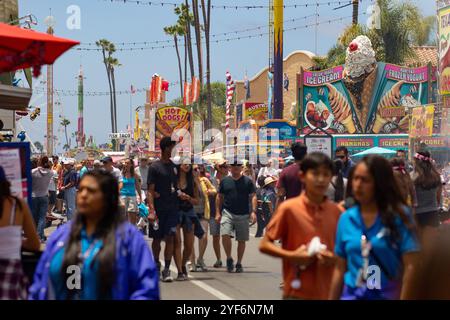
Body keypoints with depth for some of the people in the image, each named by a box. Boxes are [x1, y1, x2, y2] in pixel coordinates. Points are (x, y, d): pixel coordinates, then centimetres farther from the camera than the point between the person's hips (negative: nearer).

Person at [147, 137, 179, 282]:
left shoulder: (176, 166, 10)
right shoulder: (155, 167, -4)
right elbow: (150, 191, -7)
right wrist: (151, 210, -15)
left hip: (173, 208, 3)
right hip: (158, 209, -3)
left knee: (170, 238, -6)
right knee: (157, 238, 9)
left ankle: (166, 270, -5)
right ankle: (156, 264, 29)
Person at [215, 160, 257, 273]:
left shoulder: (247, 181, 3)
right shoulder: (225, 181, 8)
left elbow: (253, 197, 1)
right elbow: (219, 197, 13)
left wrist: (253, 211, -11)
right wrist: (218, 212, 6)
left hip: (243, 215, 0)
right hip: (227, 213, 0)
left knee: (242, 240, 5)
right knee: (225, 235, -19)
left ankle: (239, 263, 19)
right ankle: (229, 258, 0)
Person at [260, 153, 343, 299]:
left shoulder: (337, 212, 2)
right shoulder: (288, 209, -6)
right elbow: (264, 245, -2)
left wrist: (334, 259, -9)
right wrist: (291, 256, -16)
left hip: (328, 293, 3)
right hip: (298, 293, -3)